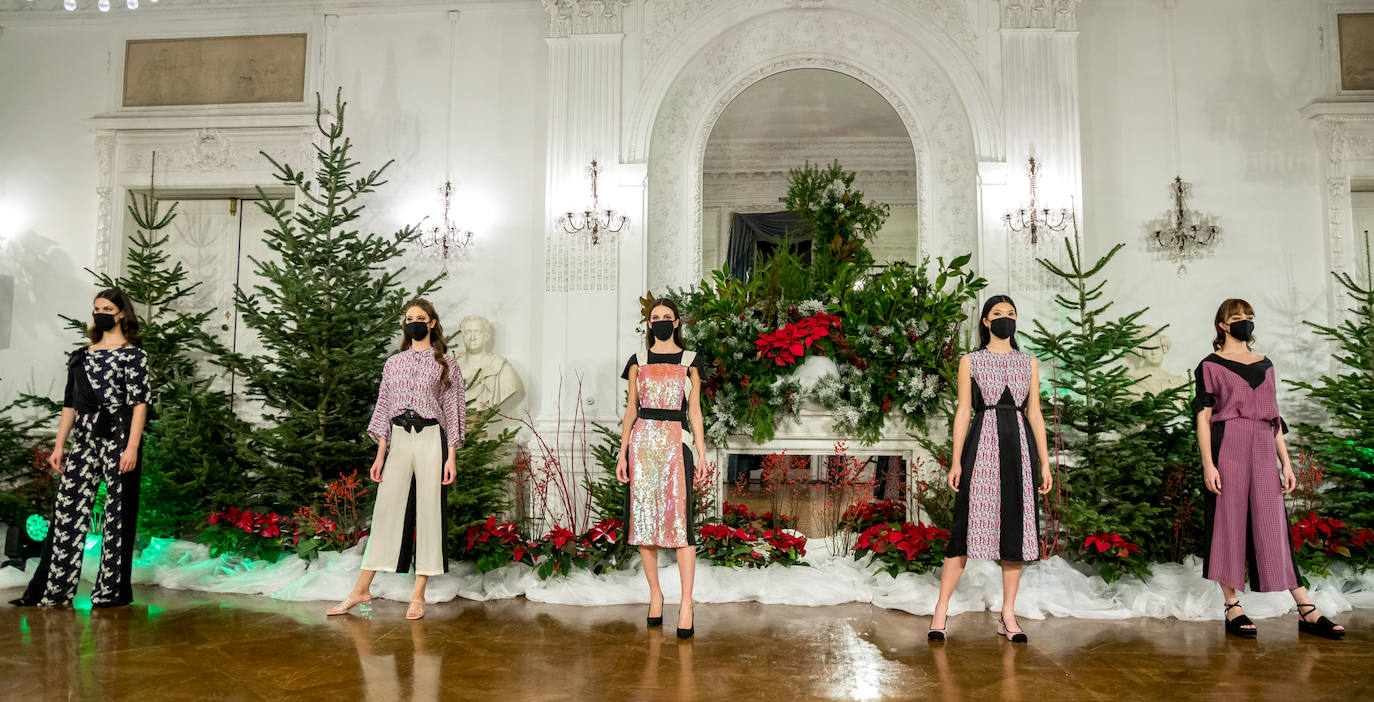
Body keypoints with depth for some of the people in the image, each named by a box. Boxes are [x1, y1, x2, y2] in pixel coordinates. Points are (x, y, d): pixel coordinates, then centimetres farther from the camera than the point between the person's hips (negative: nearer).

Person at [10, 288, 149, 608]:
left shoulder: (132, 353, -2)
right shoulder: (82, 355, 17)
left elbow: (139, 402, -9)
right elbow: (70, 403, 18)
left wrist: (132, 447, -16)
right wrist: (59, 445, 14)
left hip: (118, 436, -6)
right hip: (85, 438, 6)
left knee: (118, 509, -1)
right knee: (68, 506, 4)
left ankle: (113, 591, 8)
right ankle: (51, 591, 11)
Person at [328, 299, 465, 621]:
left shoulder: (445, 362, 5)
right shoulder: (394, 363, 14)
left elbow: (453, 409, 2)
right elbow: (385, 409, 14)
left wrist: (451, 457, -4)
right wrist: (380, 455, 7)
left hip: (431, 439, -2)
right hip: (399, 440, 2)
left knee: (428, 511, -1)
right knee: (386, 509, 1)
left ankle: (419, 594, 6)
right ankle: (362, 589, 8)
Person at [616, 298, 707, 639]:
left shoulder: (689, 362, 8)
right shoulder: (638, 362, 12)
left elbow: (694, 411, 6)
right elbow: (631, 409, 11)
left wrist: (702, 454, -2)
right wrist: (622, 453, 4)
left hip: (676, 444, -2)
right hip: (642, 442, 2)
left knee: (680, 521, -9)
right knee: (644, 518, 3)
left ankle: (686, 605, -7)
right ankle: (655, 595, 17)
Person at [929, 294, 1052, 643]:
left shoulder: (1029, 363, 13)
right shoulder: (971, 361, 6)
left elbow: (1035, 413, 12)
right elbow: (963, 412, 3)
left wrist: (1044, 462, 5)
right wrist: (956, 461, -4)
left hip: (1020, 447, 3)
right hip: (983, 445, -3)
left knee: (1016, 528, 3)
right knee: (968, 524, -6)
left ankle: (1008, 617, 12)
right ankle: (941, 611, 2)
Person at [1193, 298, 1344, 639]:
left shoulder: (1265, 365, 17)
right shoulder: (1210, 366, 2)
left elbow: (1273, 417, 17)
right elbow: (1203, 417, -4)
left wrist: (1286, 461, 10)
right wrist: (1207, 464, -13)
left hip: (1263, 451, 4)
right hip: (1226, 448, -4)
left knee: (1273, 526, 3)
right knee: (1229, 523, -2)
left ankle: (1306, 611, 3)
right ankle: (1232, 608, 5)